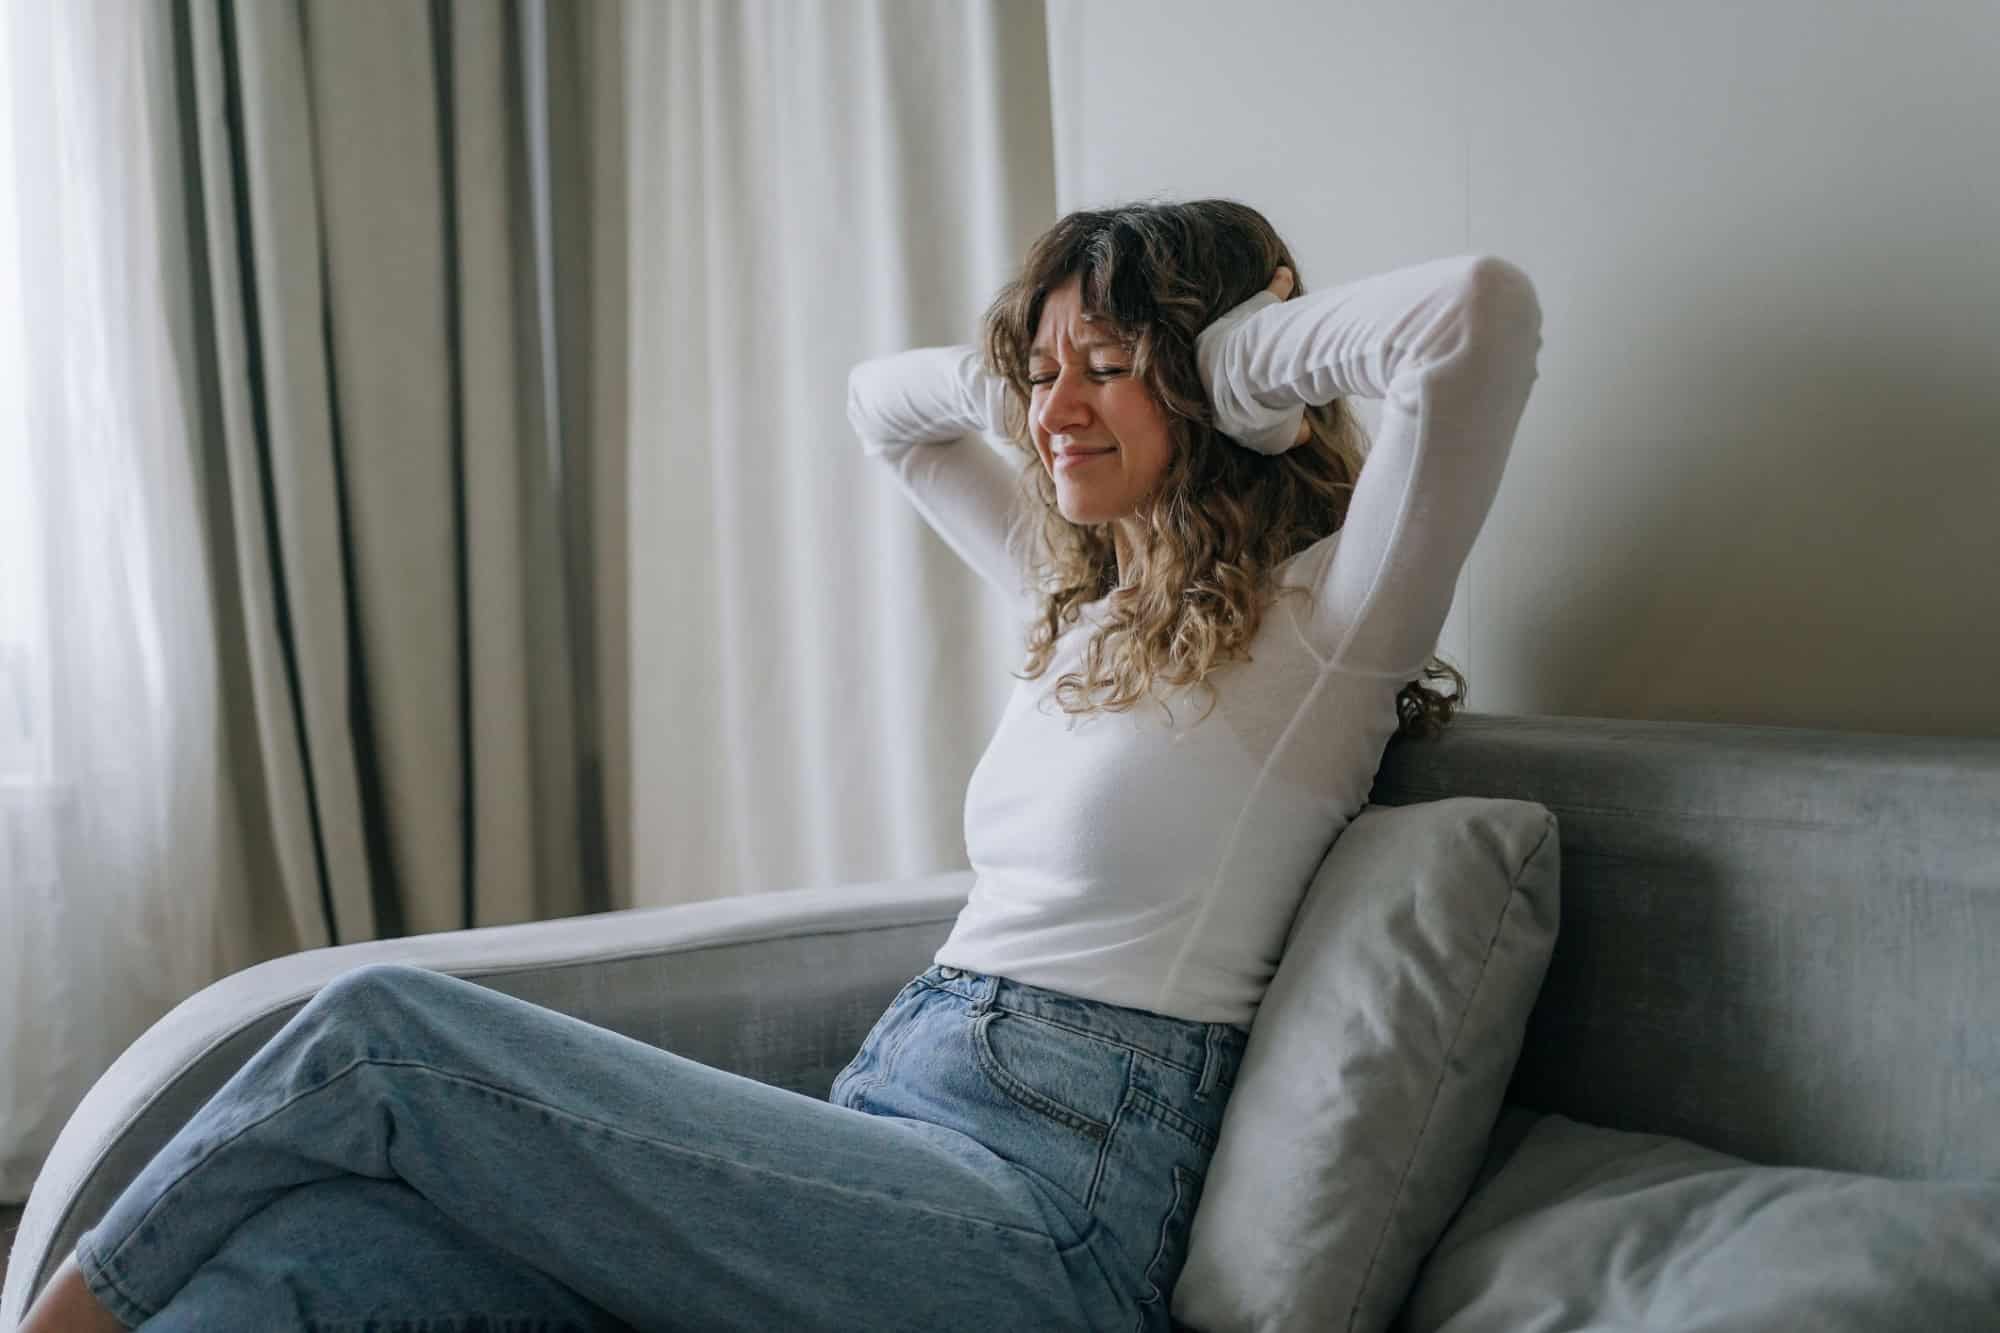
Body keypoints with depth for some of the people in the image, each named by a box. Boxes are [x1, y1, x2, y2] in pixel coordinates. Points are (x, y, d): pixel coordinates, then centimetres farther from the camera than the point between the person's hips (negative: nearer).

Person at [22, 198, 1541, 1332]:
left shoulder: (1325, 619, -2)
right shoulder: (1088, 600, 20)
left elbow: (1485, 307, -18)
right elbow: (881, 399, 34)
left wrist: (1238, 356, -3)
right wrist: (1033, 367, 17)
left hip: (1049, 1205, -7)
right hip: (890, 1132, 8)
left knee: (381, 1030, -16)